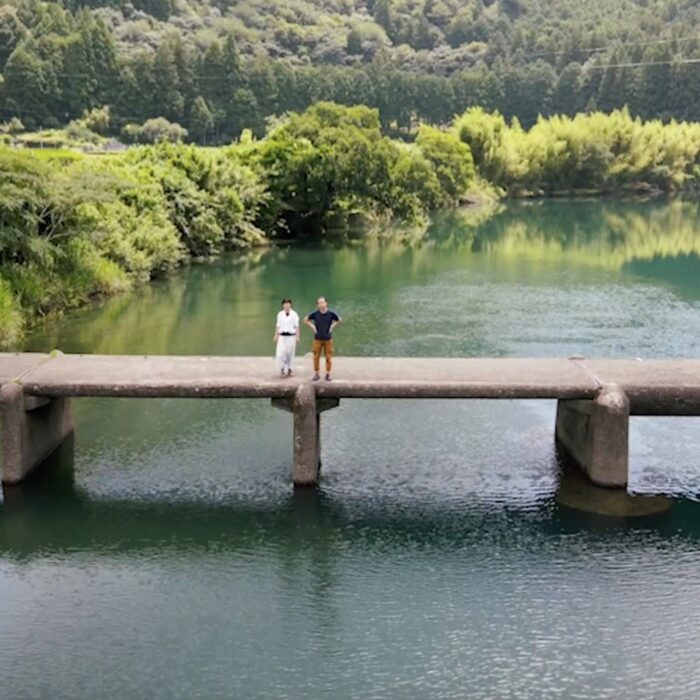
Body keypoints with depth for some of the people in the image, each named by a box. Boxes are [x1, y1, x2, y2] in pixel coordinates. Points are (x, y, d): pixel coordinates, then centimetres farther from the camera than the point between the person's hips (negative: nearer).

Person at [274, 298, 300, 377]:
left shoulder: (294, 314, -2)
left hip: (291, 336, -2)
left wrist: (297, 336, -6)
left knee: (290, 354, 5)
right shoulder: (280, 314, 6)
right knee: (280, 354, -7)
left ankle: (290, 370, 18)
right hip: (282, 336, 2)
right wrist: (276, 336, 8)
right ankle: (283, 369, 8)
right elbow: (278, 326, 10)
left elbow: (296, 326, -1)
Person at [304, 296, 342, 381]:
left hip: (328, 339, 0)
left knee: (328, 357, 3)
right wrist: (312, 326, -2)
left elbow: (339, 320, 11)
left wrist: (332, 325, 0)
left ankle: (328, 374, 13)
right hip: (317, 339, 0)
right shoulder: (315, 314, -6)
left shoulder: (331, 313, -6)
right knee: (316, 357, 3)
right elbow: (306, 320, 8)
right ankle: (316, 374, 14)